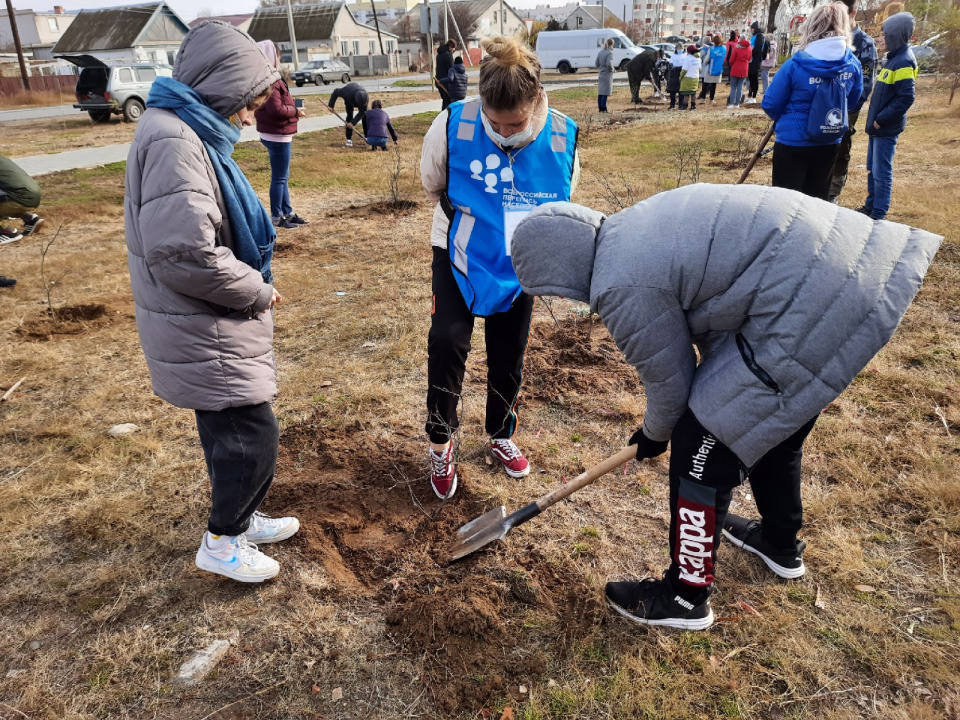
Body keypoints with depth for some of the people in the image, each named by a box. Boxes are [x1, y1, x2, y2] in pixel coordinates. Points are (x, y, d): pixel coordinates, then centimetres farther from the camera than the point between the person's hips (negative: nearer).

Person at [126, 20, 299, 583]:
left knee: (231, 431, 21)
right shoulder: (172, 141, -22)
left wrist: (252, 286, 7)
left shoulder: (191, 134, 11)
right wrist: (258, 290, -15)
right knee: (253, 435, 1)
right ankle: (223, 541, 22)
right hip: (203, 334, -10)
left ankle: (242, 518, 39)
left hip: (214, 326, 10)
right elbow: (183, 254, -30)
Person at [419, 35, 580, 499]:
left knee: (509, 356, 10)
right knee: (447, 341, -15)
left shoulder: (562, 136, -17)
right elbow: (433, 186, -2)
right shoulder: (453, 125, -23)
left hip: (520, 265, 2)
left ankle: (501, 436, 34)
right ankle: (441, 445, 5)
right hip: (460, 257, -1)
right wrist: (477, 218, -1)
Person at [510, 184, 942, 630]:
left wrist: (654, 434, 15)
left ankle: (686, 597, 18)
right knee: (771, 424, 27)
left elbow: (669, 380, -5)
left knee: (701, 447, 0)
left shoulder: (624, 288, -18)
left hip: (810, 316, -10)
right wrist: (719, 391, 26)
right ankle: (781, 542, 52)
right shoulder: (628, 230, 11)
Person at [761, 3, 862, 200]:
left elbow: (770, 104, -8)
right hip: (829, 144, 5)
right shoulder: (852, 64, -3)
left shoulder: (795, 65, -16)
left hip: (793, 143, -4)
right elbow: (852, 101, 13)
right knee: (817, 198, 18)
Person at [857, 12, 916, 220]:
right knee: (872, 169, 17)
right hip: (877, 125, 9)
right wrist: (875, 119, 11)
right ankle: (870, 206, 28)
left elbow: (906, 98, -22)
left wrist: (881, 120, -18)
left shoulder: (904, 61, -16)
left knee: (881, 172, -4)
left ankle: (878, 215, 2)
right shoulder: (894, 57, 11)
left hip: (886, 128, -9)